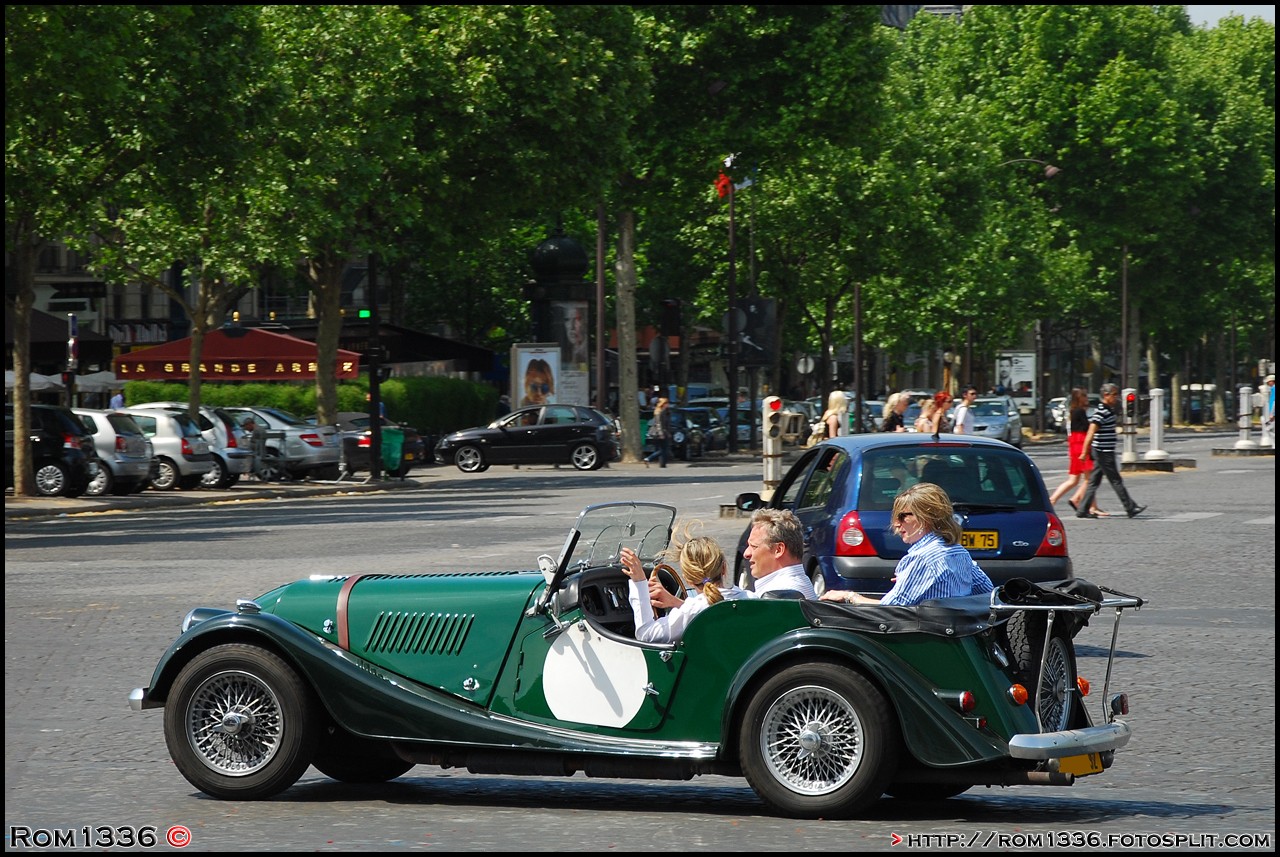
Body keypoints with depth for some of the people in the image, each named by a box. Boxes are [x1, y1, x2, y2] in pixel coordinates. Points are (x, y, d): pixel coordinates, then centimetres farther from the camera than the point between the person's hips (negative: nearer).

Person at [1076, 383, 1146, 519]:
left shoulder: (1109, 410, 14)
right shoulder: (1101, 412, -17)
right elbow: (1091, 433, -20)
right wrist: (1084, 452, -23)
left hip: (1104, 452, 10)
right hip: (1103, 452, -10)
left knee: (1094, 481, 9)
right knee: (1116, 481, -3)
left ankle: (1083, 510, 11)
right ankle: (1131, 508, 1)